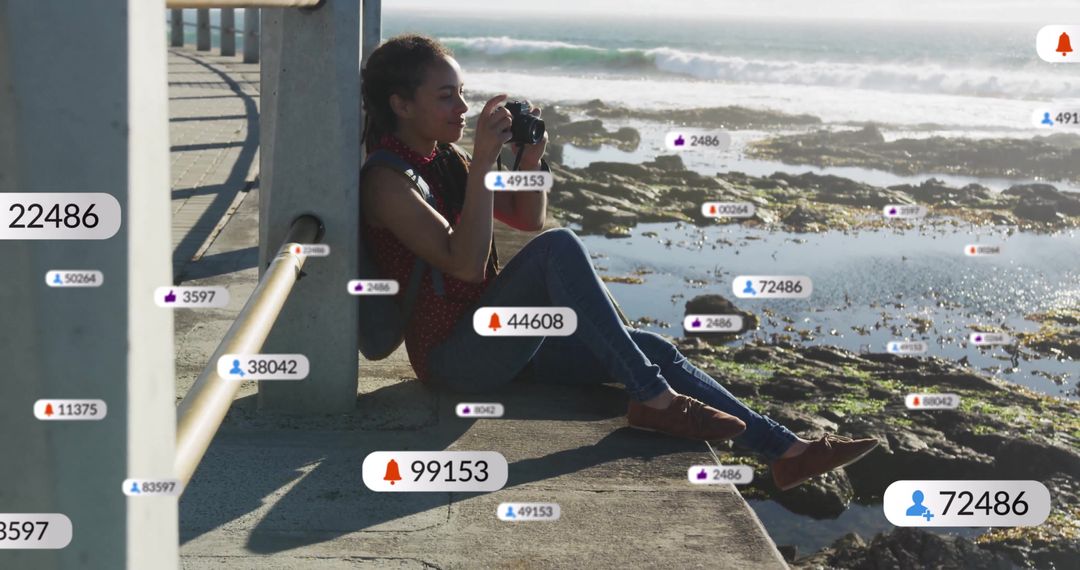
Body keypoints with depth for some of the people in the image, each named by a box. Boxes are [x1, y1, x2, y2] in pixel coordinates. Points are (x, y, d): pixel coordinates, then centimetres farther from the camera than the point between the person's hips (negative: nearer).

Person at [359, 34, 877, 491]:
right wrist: (483, 163, -25)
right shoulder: (386, 180, -13)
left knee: (654, 349, -2)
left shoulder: (443, 159, 12)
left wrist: (530, 158, 0)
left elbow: (529, 219, 17)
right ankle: (653, 398, -25)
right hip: (453, 356, -8)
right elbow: (466, 264, -24)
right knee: (558, 248, -30)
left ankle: (787, 450, -1)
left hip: (500, 338, 9)